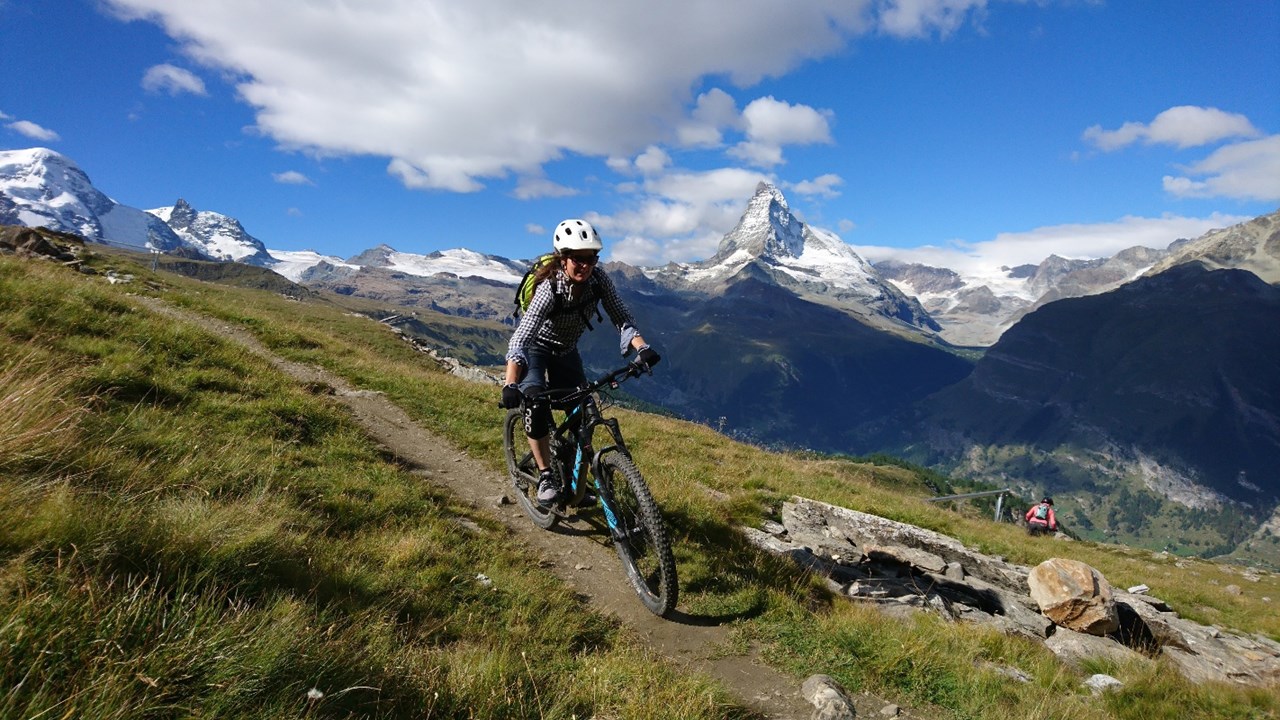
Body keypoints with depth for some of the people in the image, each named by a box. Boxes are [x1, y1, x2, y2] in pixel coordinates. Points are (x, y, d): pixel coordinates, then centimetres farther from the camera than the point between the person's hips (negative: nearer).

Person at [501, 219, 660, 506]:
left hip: (566, 352, 5)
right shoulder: (549, 289, -36)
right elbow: (519, 340, -43)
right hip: (535, 349, -4)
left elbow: (621, 319, -22)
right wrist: (510, 385, -57)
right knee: (536, 404, -28)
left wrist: (642, 348, -42)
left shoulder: (599, 279, -23)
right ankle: (546, 477, -11)